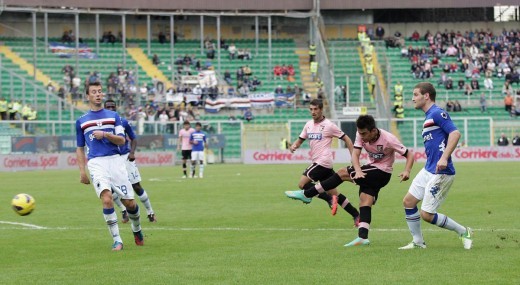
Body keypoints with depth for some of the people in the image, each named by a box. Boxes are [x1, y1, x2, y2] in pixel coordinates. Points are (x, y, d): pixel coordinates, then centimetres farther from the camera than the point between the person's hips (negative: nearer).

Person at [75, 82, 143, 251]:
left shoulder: (113, 116, 12)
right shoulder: (81, 121, 13)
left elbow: (122, 141, 3)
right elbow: (80, 148, 18)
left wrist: (105, 134, -14)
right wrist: (82, 172, 8)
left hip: (115, 160, 1)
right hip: (96, 163, -1)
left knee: (129, 203, 1)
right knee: (107, 199, -24)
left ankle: (137, 230, 31)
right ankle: (117, 240, -18)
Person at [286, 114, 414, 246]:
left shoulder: (388, 139, -23)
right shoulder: (361, 135, -9)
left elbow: (409, 155, -17)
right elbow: (355, 154, -16)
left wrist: (407, 171, -34)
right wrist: (358, 170, -36)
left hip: (382, 172, -6)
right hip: (372, 168, 6)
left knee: (343, 173, -13)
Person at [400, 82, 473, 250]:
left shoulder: (437, 113, -14)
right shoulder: (428, 116, 17)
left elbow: (455, 133, -25)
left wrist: (444, 158, -32)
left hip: (440, 173, -10)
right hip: (428, 170, 10)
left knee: (426, 214, -8)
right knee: (408, 201, 8)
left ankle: (464, 232, 7)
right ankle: (418, 242, 18)